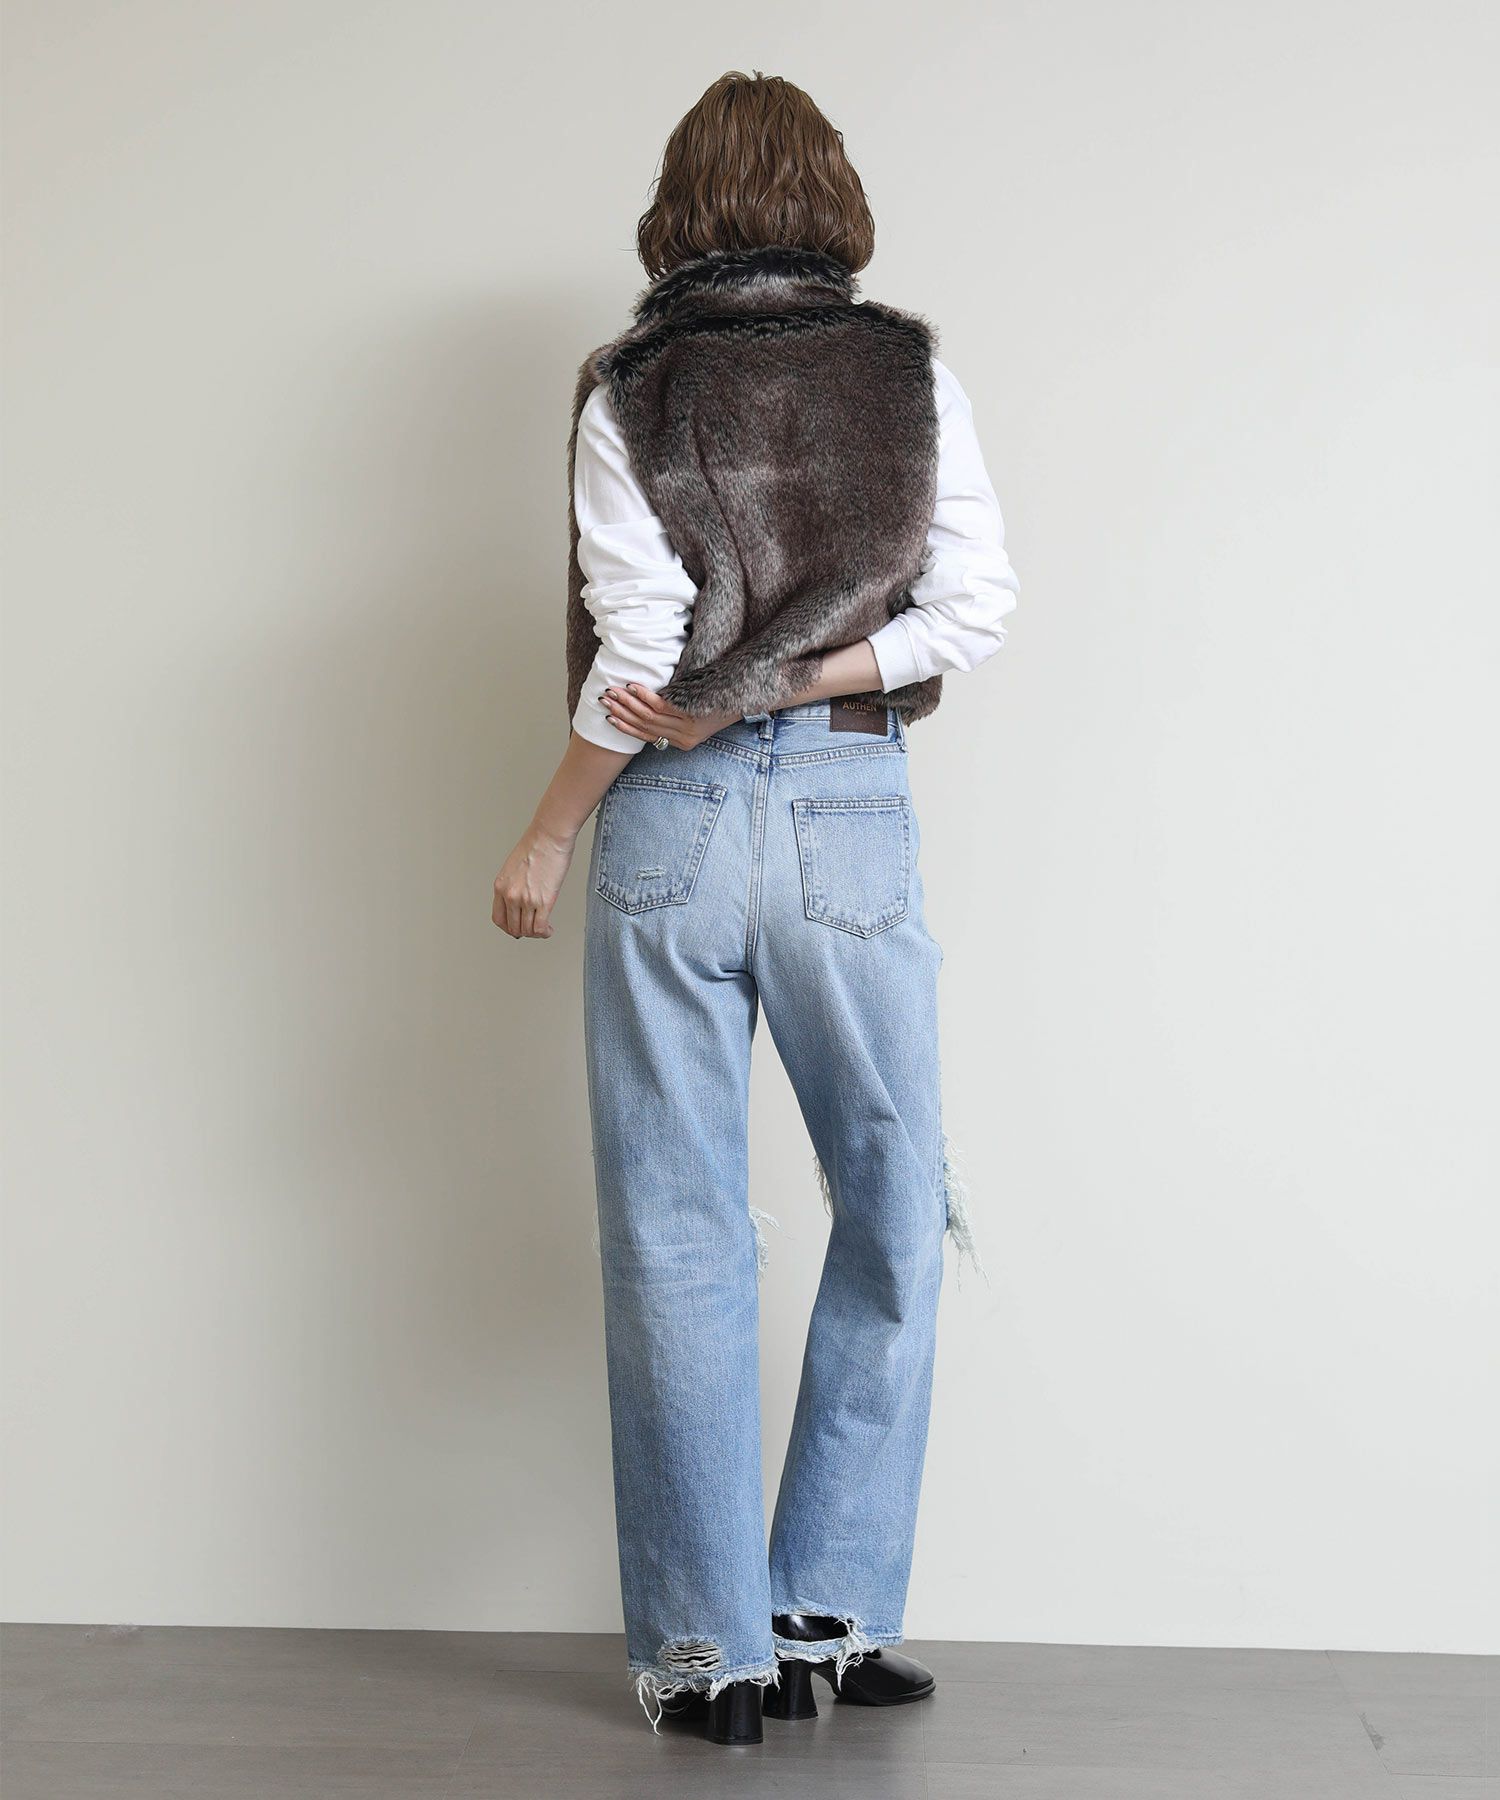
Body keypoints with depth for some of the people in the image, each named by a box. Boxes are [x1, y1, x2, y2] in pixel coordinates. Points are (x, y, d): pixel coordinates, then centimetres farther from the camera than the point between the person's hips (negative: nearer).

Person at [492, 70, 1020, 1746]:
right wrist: (789, 685, -4)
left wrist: (547, 836, 2)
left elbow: (637, 660, -8)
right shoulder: (913, 374, 3)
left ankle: (713, 1647, 12)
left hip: (671, 829, 0)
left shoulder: (628, 395, -2)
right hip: (854, 815, 1)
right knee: (894, 1215, 13)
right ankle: (834, 1609, 16)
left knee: (679, 1236, 6)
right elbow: (973, 606, -4)